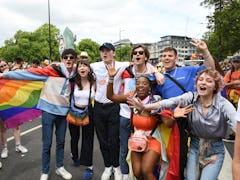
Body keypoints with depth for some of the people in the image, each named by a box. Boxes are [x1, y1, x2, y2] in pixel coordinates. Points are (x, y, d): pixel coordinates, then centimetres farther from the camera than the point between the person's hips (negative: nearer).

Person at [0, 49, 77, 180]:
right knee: (47, 143, 5)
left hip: (63, 111, 4)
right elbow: (32, 73, -12)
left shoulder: (73, 76, 4)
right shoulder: (53, 70, -9)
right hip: (49, 110, -4)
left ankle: (60, 167, 33)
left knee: (61, 141, 14)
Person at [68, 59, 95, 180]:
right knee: (74, 136, 20)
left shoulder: (94, 83, -9)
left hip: (88, 113, -1)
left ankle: (89, 166, 15)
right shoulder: (74, 82, -10)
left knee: (88, 139, 4)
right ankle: (75, 156, 49)